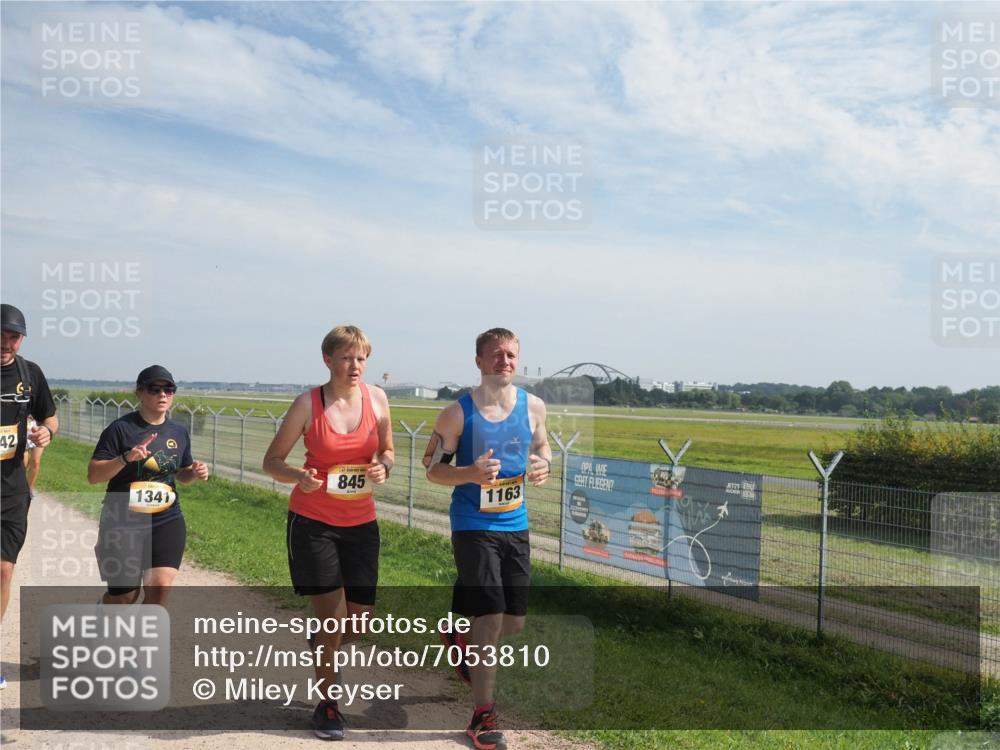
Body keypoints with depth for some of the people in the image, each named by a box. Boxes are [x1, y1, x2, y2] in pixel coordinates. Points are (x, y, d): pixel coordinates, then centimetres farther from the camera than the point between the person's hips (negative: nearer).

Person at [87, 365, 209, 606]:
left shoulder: (179, 432, 7)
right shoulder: (120, 429, -8)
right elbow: (93, 475, -12)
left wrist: (195, 473, -2)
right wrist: (126, 458, -27)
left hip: (167, 522, 3)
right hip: (123, 524, -3)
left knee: (160, 588, -11)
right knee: (125, 596, 9)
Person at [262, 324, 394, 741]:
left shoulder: (377, 399, -1)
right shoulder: (308, 404, -10)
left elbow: (387, 450, 12)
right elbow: (272, 461, -5)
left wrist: (383, 467, -11)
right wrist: (299, 477, -26)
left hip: (361, 523, 4)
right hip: (313, 522, -4)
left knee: (360, 620, 7)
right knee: (333, 617, -3)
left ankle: (322, 646, 43)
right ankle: (328, 705, 19)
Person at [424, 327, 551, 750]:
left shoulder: (533, 407, 0)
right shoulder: (458, 413, -10)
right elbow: (432, 467, -5)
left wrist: (542, 466, -7)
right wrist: (471, 473, -24)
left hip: (516, 525, 5)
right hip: (473, 527, -5)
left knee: (514, 623, 13)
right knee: (490, 619, -8)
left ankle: (461, 639, 46)